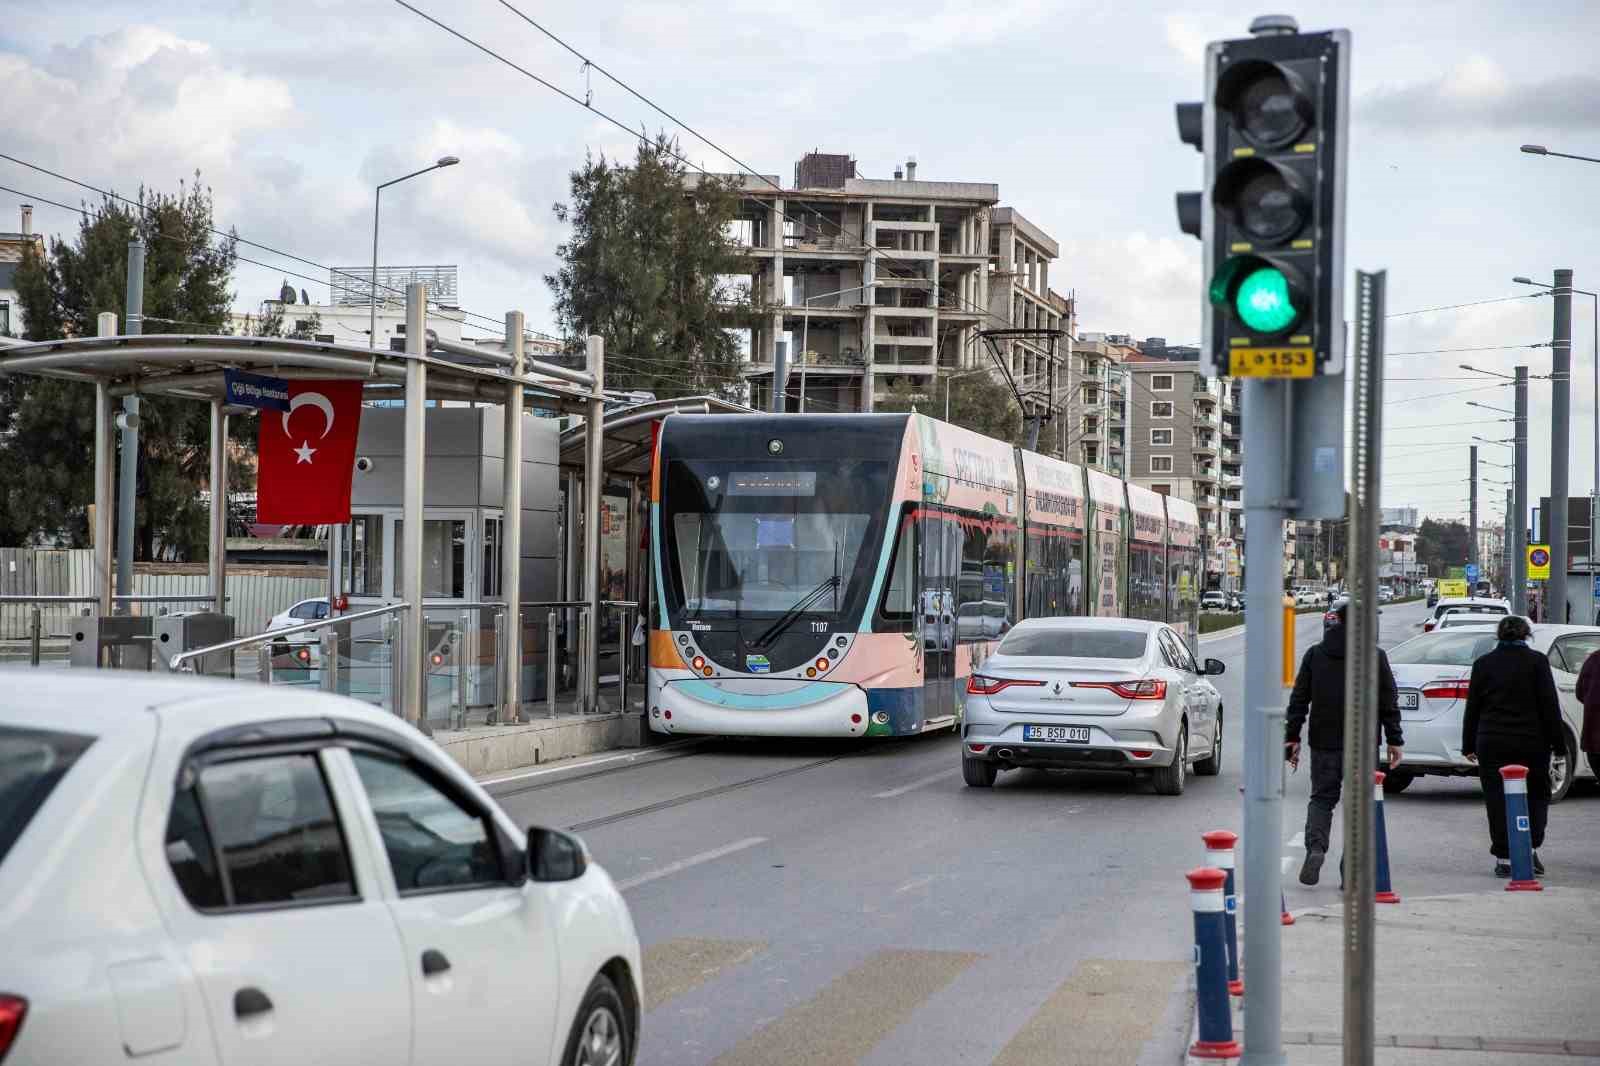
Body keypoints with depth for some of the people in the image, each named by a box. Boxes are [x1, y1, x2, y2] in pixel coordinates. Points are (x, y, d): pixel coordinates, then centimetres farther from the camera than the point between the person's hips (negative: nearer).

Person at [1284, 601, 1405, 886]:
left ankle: (1315, 847, -14)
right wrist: (1394, 740, 3)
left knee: (1321, 798, 10)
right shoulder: (1375, 656, -1)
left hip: (1324, 743, 1)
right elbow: (1389, 702, -2)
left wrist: (1292, 737, 7)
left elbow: (1299, 699, 4)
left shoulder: (1315, 654, 5)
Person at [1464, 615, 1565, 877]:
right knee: (1535, 796, 13)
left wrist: (1468, 745, 12)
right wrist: (1558, 744, 1)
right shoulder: (1537, 661, -3)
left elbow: (1472, 707, 6)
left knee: (1497, 800, 4)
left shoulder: (1483, 663, 4)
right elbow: (1550, 705, -4)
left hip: (1492, 743, 1)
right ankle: (1531, 848, 0)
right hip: (1531, 743, -1)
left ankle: (1504, 858, 2)